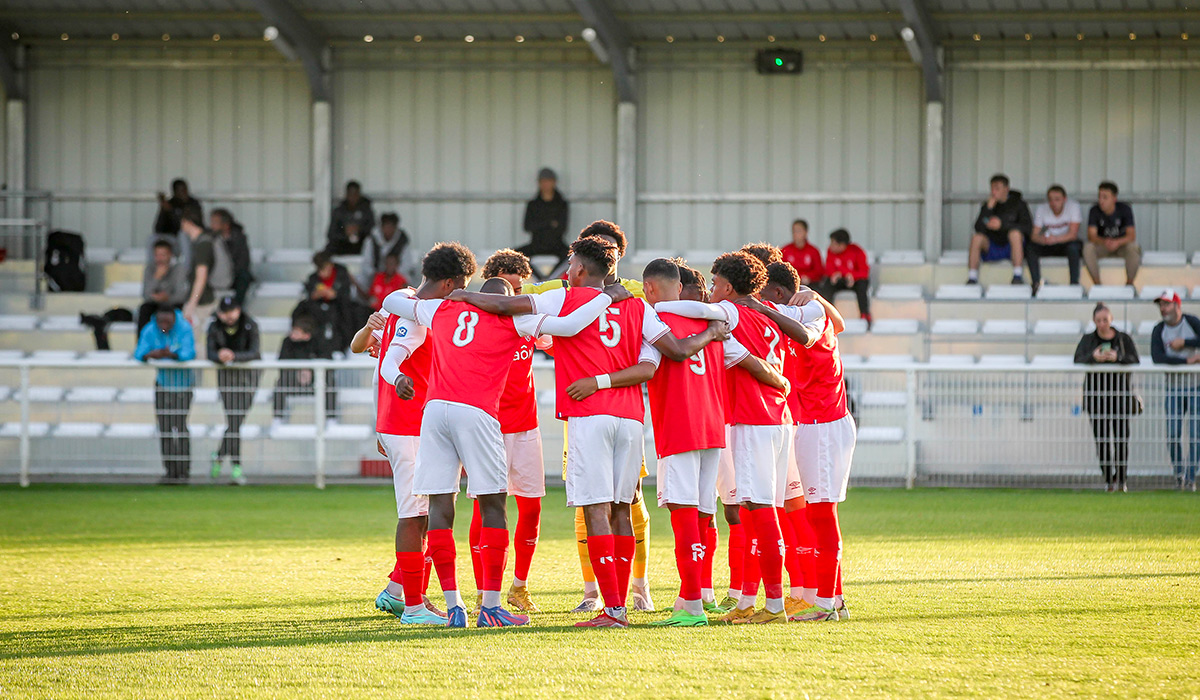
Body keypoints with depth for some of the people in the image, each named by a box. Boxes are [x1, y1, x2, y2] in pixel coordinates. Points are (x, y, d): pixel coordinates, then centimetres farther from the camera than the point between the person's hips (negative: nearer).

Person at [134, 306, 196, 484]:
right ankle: (170, 471, 7)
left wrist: (172, 355, -43)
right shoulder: (150, 331, -7)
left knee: (180, 425, -11)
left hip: (183, 381, -3)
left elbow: (189, 353, -24)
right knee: (164, 427, 1)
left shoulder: (184, 329, -15)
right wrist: (150, 355, -37)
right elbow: (139, 354, -14)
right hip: (163, 381, 3)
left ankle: (183, 471, -7)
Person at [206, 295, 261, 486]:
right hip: (227, 374, 1)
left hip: (249, 373, -1)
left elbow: (253, 353, -25)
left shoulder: (250, 326, -15)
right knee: (233, 422, -9)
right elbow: (210, 353, -12)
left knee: (238, 419, -2)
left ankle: (219, 456, 18)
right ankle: (236, 467, -6)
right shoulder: (215, 327, -7)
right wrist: (220, 357, -36)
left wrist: (233, 356, -43)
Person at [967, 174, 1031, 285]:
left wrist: (1002, 225, -24)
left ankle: (1018, 275, -36)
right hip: (992, 249, 2)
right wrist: (989, 208, -20)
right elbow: (979, 228, -9)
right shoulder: (987, 205, 4)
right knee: (976, 237, -27)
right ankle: (972, 278, -27)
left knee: (1015, 232, -34)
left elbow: (1028, 227, -16)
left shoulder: (1019, 204, -3)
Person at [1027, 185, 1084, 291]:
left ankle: (1074, 283, -34)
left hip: (1066, 243, -2)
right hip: (1047, 247, 2)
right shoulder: (1041, 209, -9)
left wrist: (1055, 239, -41)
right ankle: (1036, 283, -29)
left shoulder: (1073, 206, -15)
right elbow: (1034, 235, -13)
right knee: (1031, 247, -26)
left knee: (1073, 247, -36)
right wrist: (1042, 239, -38)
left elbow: (1073, 234, -23)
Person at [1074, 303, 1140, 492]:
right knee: (1102, 438, -4)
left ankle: (1120, 478, -2)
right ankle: (1108, 478, 2)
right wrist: (1093, 357, -25)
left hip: (1120, 391, -1)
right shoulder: (1088, 339, 10)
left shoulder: (1124, 339, 8)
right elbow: (1078, 360, -4)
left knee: (1121, 437, -8)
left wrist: (1117, 357, -24)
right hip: (1096, 391, 1)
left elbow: (1134, 360, -4)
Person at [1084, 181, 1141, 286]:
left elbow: (1131, 236, -21)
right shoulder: (1094, 211, -13)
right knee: (1088, 248, -32)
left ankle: (1129, 283, -15)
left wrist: (1117, 242, -43)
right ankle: (1097, 283, -20)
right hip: (1102, 246, 1)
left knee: (1133, 248, -35)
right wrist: (1104, 242, -44)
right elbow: (1091, 236, -21)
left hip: (1121, 244, -1)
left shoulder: (1125, 209, -15)